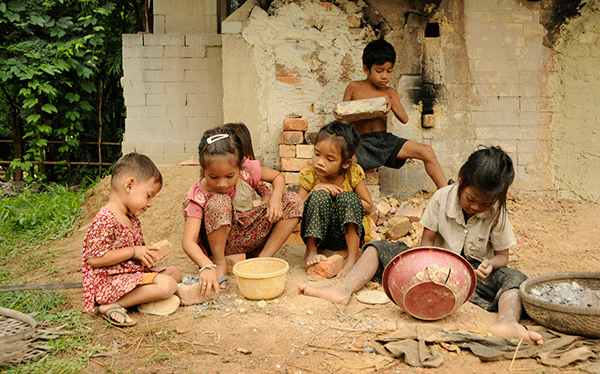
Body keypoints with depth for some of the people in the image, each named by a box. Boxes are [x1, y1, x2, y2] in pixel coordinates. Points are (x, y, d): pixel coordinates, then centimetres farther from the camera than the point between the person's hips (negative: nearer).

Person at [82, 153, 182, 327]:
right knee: (167, 285, -25)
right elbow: (94, 258, -25)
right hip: (111, 280, -11)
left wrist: (146, 251, 3)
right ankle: (111, 306, -18)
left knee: (174, 272, 17)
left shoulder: (131, 218, 12)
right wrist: (133, 252, -20)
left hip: (133, 272, 11)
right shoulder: (106, 220, -20)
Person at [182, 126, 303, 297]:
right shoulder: (199, 196, -27)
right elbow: (188, 242, -35)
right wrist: (207, 267, -53)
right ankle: (219, 263, -16)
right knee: (219, 202, -37)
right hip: (217, 243, -4)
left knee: (293, 202, -12)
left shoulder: (246, 170, -17)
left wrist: (276, 197, -21)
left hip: (245, 237, 5)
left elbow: (278, 176, 2)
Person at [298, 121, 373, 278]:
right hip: (318, 234, 0)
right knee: (320, 196, -25)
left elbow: (369, 207, -5)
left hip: (349, 233, 0)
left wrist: (342, 199, -17)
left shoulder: (353, 174, -8)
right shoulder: (309, 176, -6)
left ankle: (352, 259, -26)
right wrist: (316, 189, -24)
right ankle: (311, 251, -16)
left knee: (349, 198, -27)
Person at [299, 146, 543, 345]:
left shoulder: (497, 213, -10)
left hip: (475, 270, -1)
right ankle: (345, 289, -36)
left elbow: (503, 256, -3)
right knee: (378, 249, -14)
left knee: (515, 279, -33)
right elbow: (426, 243, -6)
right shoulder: (441, 198, -11)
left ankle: (507, 321, -63)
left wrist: (490, 264, -27)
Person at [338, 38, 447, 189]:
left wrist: (392, 103, -15)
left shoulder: (390, 92, 12)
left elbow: (404, 119, 4)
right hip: (361, 141, -3)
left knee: (427, 152, -9)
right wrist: (339, 114, -14)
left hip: (385, 138, 3)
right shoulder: (354, 88, 7)